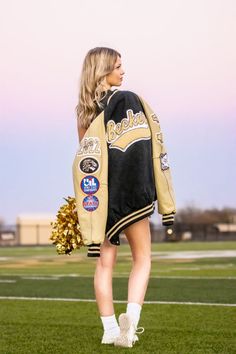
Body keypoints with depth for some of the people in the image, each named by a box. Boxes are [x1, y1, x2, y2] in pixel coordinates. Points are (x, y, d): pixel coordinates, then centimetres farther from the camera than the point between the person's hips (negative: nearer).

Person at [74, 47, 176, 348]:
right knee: (142, 258, 8)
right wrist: (148, 191, -12)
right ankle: (130, 317, -11)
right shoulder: (126, 100, -9)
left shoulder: (85, 109, 7)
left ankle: (110, 329, 9)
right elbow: (141, 148, -13)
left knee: (105, 260, 9)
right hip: (128, 191, -5)